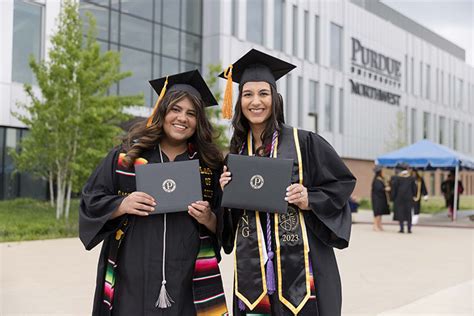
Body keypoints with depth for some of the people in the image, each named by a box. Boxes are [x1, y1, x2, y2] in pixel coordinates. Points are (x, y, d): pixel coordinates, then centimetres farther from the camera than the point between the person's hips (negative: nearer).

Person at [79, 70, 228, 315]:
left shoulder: (209, 164, 7)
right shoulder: (127, 154, 5)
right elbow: (90, 201, 5)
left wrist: (209, 219, -10)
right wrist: (122, 205, -12)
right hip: (131, 279, 0)